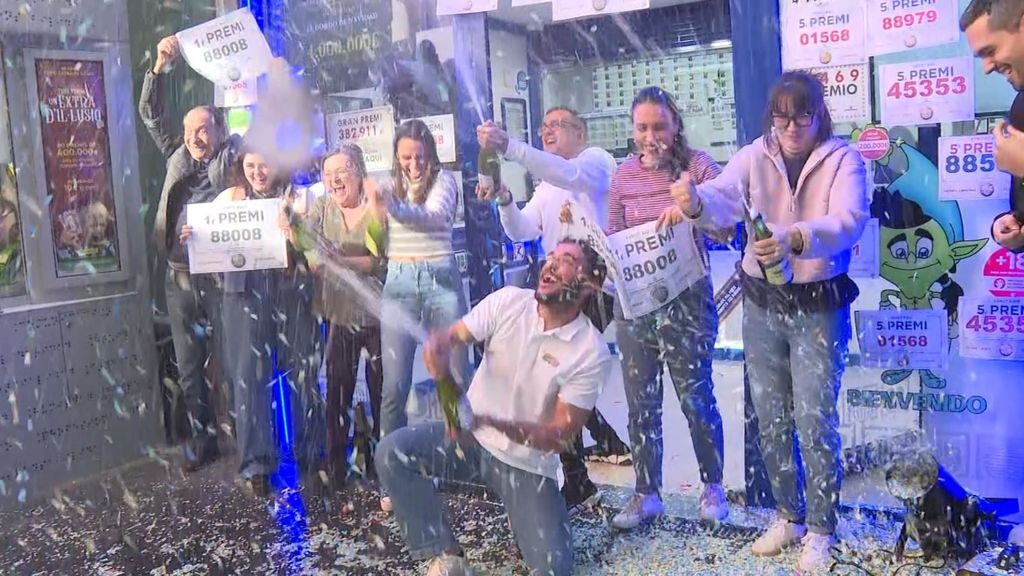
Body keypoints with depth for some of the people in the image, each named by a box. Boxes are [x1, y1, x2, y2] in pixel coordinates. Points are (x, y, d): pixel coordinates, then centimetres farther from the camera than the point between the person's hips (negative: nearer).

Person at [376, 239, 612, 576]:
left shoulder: (592, 353, -19)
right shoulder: (508, 301, -10)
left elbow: (561, 437, -21)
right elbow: (452, 336, -9)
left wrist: (491, 421, -34)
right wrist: (438, 348, -36)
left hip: (528, 464, -2)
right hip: (471, 437, 3)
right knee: (392, 453, -21)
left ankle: (524, 518, 17)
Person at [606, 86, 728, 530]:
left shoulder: (696, 165, -4)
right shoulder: (624, 176, 5)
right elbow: (613, 240, 10)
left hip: (687, 299, -3)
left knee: (695, 397, 6)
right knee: (641, 402, 8)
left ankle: (712, 485, 27)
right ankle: (647, 493, 22)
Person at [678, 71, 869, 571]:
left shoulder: (842, 158, -8)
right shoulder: (754, 156, -1)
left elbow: (850, 221, -26)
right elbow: (724, 198, -19)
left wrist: (796, 238, -46)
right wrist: (696, 202, -44)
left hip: (819, 306, -3)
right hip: (762, 304, 4)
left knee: (815, 422, 0)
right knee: (770, 418, 13)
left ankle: (820, 531, 19)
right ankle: (790, 517, 32)